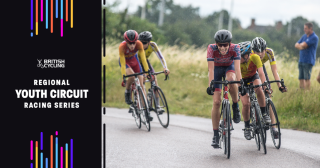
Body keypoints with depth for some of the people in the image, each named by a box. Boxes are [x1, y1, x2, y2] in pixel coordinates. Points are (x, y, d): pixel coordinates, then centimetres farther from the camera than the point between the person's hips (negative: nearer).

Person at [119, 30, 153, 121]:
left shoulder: (139, 44, -30)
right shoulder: (122, 46, -35)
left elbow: (143, 58, -30)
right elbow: (123, 63, -33)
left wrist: (147, 71, -35)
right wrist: (123, 76, -38)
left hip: (134, 60, 3)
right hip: (124, 61, -3)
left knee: (141, 85, -6)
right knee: (132, 76, -35)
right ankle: (127, 93, -5)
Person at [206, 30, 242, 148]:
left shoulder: (235, 48, -30)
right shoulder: (211, 48, -31)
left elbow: (237, 67, -37)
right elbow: (211, 68, -35)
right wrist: (210, 85, -45)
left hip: (229, 67, 0)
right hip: (217, 69, 0)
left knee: (231, 80, -38)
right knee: (216, 102, -10)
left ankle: (235, 106, -13)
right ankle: (215, 135, -2)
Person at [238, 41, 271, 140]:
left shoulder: (255, 57, -32)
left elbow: (261, 72, -38)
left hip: (253, 77, 0)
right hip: (242, 80, 0)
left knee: (259, 89, -34)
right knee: (246, 103, -15)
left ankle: (264, 114, -18)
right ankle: (247, 127, 4)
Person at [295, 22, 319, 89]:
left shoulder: (314, 37, -10)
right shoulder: (304, 36, 16)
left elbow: (303, 45, -17)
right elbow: (296, 45, 13)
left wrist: (300, 45, 4)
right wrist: (300, 46, -9)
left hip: (308, 61, -7)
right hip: (301, 60, 7)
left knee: (307, 78, -9)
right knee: (301, 78, 6)